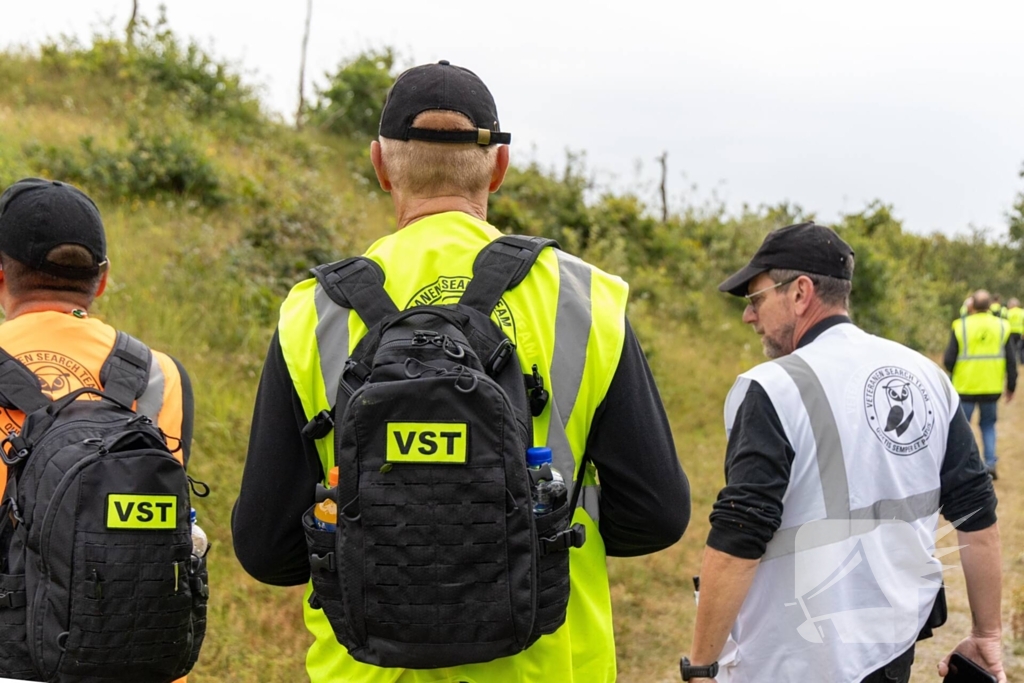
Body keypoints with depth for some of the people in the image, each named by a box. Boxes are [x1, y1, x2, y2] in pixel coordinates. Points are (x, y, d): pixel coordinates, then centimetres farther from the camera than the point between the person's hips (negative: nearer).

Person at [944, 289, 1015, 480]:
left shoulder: (961, 326, -9)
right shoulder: (1001, 327, -2)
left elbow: (948, 360, -8)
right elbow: (1011, 360, 2)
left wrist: (956, 373, 14)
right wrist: (1011, 386, 13)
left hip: (966, 387, -2)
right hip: (991, 387, 2)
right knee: (988, 424, 18)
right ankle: (990, 463, 9)